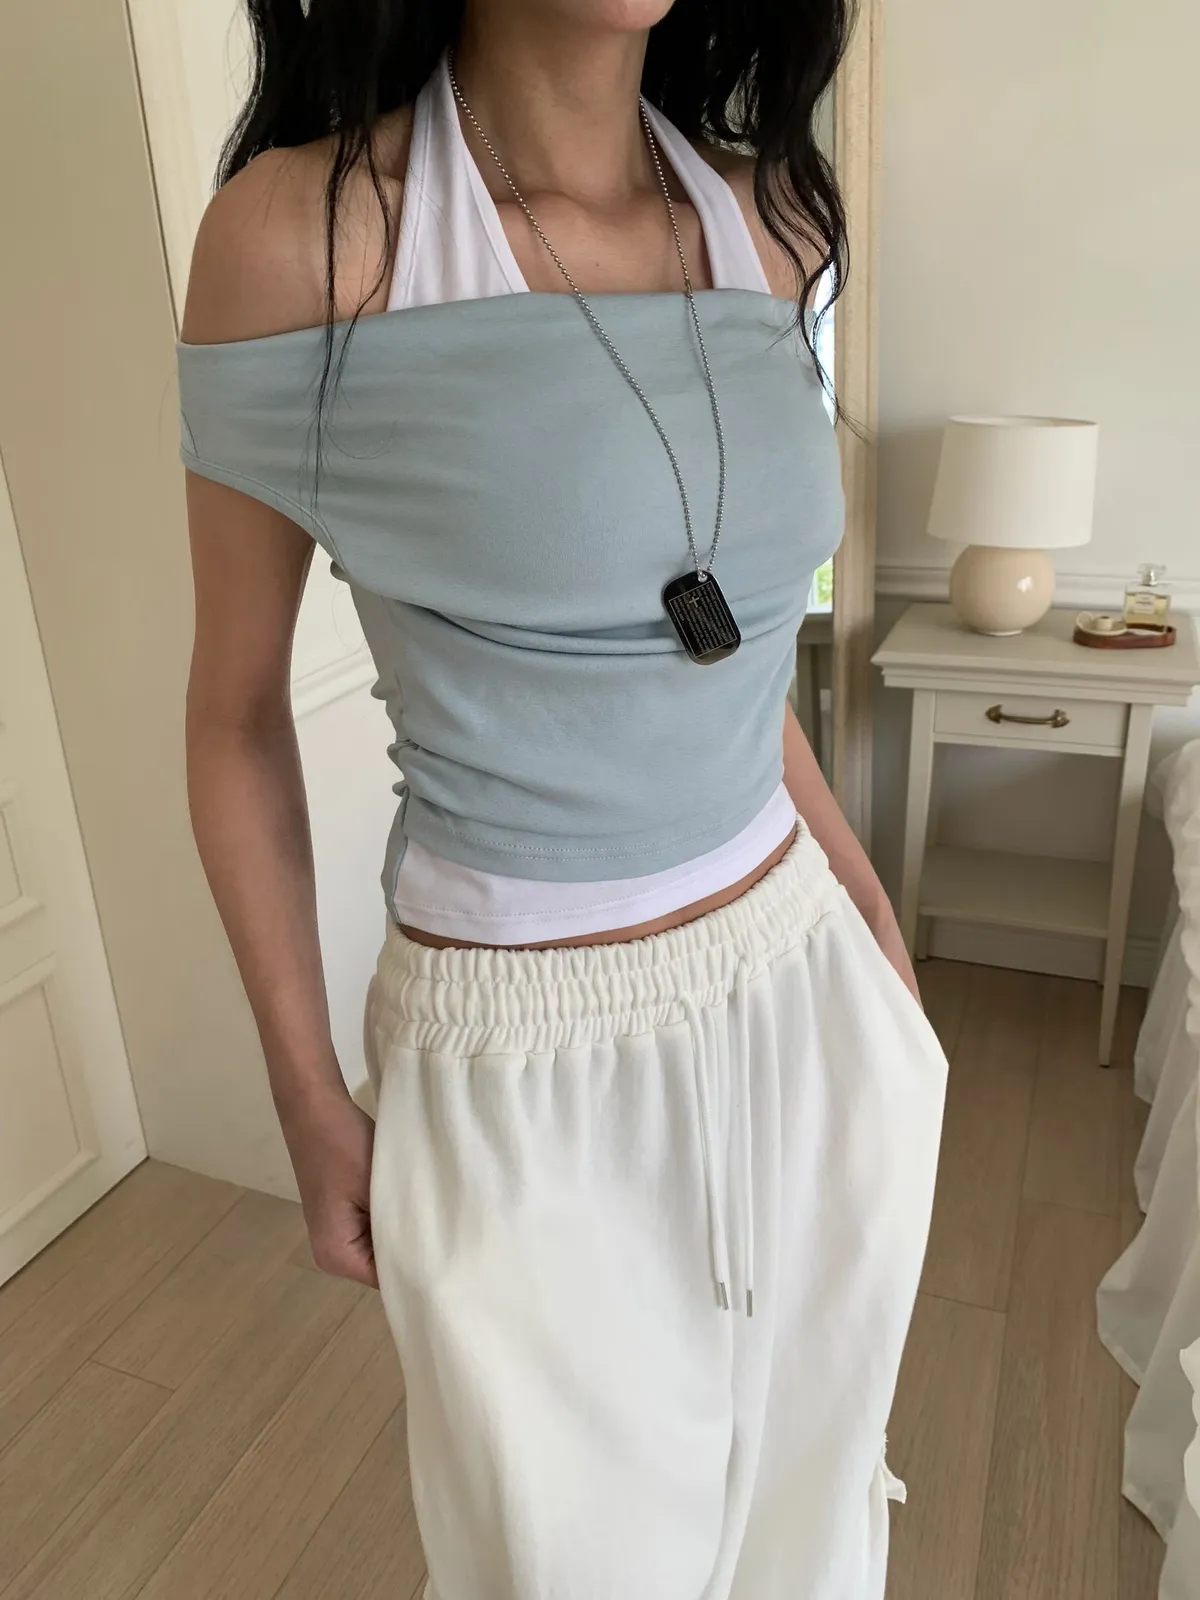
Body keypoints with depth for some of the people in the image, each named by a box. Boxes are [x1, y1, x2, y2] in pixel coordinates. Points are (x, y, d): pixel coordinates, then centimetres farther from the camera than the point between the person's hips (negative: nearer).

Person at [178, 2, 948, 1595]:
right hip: (523, 1067, -4)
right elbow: (237, 714, -5)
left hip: (800, 996, 5)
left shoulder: (768, 221, 1)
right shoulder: (301, 229, -13)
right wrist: (311, 1104, -1)